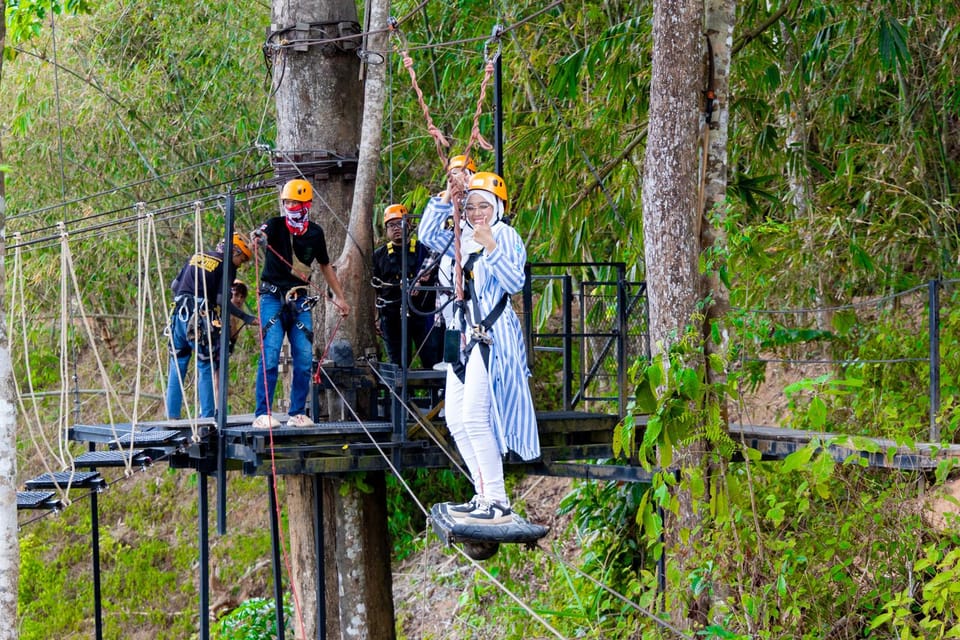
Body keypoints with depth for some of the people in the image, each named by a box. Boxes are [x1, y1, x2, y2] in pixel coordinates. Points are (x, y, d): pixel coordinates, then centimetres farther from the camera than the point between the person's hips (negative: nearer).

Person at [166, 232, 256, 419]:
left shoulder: (196, 257, 20)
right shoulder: (226, 265, 0)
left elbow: (174, 285, 17)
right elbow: (221, 299, -10)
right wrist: (245, 318, -5)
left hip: (179, 314, 6)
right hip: (201, 318, -6)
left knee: (177, 367, 10)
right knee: (206, 369, 0)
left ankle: (172, 416, 8)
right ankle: (207, 416, -3)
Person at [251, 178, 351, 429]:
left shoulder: (315, 233, 6)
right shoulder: (276, 225, -5)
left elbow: (325, 266, 21)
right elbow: (263, 235, -30)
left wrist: (339, 297, 20)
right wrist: (258, 237, -54)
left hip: (300, 300, 4)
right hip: (273, 297, -4)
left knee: (304, 358, 0)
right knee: (270, 356, -12)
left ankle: (298, 413, 9)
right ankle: (263, 413, -11)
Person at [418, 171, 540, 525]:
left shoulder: (506, 236, -7)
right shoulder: (463, 240, 14)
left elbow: (514, 283, -17)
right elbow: (428, 234, 12)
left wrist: (492, 248, -28)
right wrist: (447, 196, 3)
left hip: (492, 335, -9)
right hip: (465, 335, 9)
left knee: (474, 416, -16)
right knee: (456, 419, 8)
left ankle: (499, 502, -14)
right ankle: (484, 496, 13)